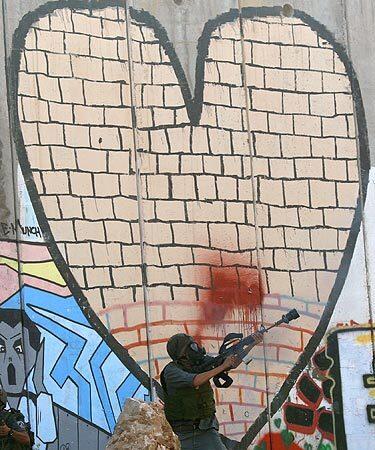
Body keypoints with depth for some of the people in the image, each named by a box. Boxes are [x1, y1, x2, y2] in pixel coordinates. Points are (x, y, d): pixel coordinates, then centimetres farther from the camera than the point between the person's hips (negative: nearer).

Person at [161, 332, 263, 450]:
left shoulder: (202, 362, 3)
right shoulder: (171, 370, -12)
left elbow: (233, 363, 5)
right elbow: (195, 381, -28)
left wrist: (252, 344, -5)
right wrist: (222, 366, -25)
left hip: (206, 431, 4)